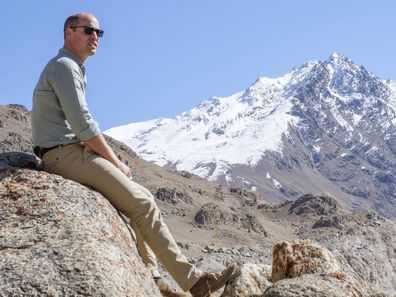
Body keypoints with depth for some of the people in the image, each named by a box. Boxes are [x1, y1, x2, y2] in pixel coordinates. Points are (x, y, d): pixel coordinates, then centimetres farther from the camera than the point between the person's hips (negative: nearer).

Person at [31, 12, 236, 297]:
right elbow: (83, 125, -18)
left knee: (140, 196, 10)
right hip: (65, 154, -10)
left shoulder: (73, 69, 22)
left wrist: (113, 161, 9)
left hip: (75, 152, 10)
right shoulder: (64, 66, -10)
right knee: (143, 203, -14)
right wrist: (116, 162, -9)